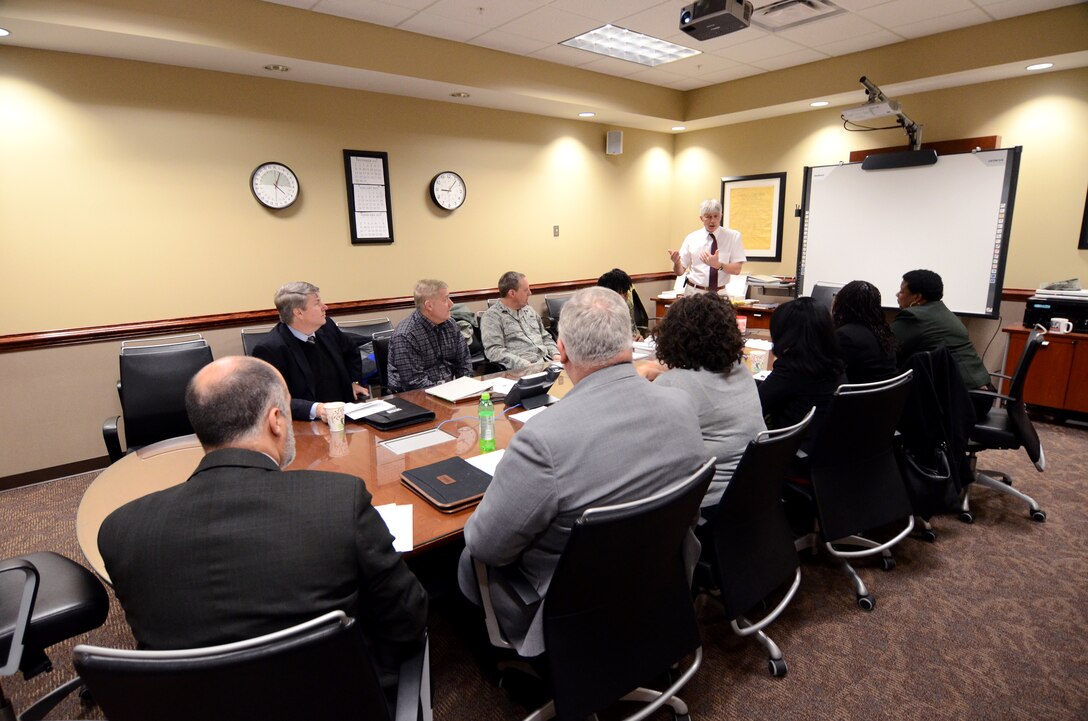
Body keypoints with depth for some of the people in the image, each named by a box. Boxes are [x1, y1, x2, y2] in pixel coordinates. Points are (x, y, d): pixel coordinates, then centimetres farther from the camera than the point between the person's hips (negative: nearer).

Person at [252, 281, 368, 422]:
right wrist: (314, 409, -31)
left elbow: (351, 352, 26)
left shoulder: (326, 327, 6)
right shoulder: (270, 349, -14)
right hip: (305, 426, -5)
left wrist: (354, 382, 15)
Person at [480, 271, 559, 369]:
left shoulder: (529, 310, 21)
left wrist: (556, 354, 6)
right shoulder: (492, 316, -2)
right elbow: (494, 351, -13)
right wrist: (526, 365, -22)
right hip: (521, 371, -7)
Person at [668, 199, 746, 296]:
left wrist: (718, 265, -25)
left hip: (720, 293, 0)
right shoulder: (691, 238, 1)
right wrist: (676, 262, -21)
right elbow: (680, 271, 2)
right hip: (694, 292, 0)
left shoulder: (733, 236, -1)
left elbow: (736, 269, -7)